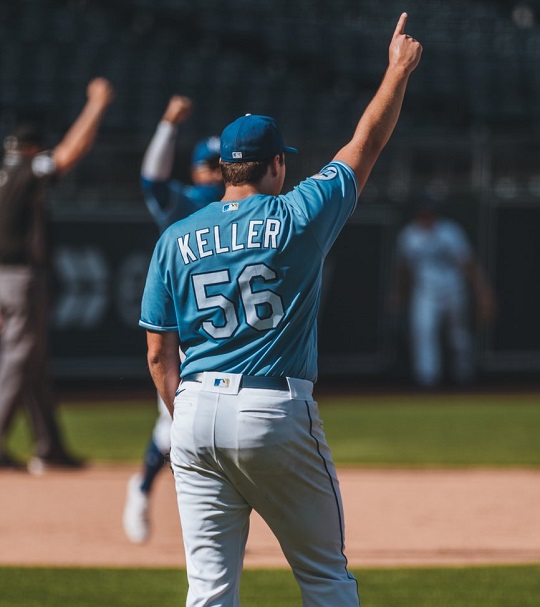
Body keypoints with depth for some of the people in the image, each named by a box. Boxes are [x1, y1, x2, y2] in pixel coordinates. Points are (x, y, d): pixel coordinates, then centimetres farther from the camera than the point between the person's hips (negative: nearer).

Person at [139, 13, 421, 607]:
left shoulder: (176, 240, 7)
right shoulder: (297, 218, -2)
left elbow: (159, 353, 7)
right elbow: (366, 144, 10)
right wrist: (399, 69, 23)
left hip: (196, 410, 3)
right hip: (276, 411, -3)